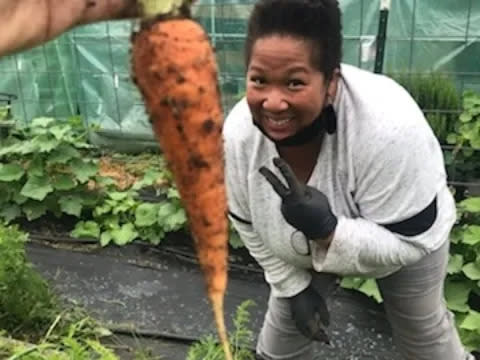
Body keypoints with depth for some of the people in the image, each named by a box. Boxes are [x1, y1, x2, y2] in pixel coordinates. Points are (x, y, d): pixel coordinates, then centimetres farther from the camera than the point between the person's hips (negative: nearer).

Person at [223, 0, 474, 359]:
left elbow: (409, 241, -32)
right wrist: (294, 286, -9)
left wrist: (328, 229, -46)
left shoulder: (387, 127, -44)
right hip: (307, 241, 3)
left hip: (409, 235, -2)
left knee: (424, 330, 22)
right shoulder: (238, 135, -30)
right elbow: (250, 225, -12)